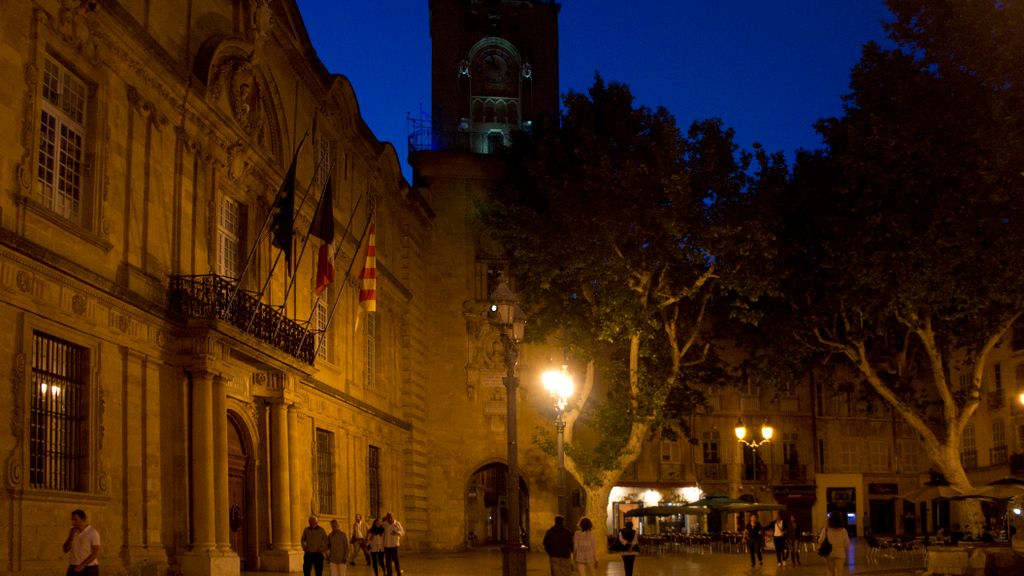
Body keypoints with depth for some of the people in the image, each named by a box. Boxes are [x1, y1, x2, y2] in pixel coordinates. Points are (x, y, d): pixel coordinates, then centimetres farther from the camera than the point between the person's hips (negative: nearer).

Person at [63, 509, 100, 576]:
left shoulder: (93, 532, -8)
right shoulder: (73, 532, 10)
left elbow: (96, 552, -13)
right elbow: (65, 550, 7)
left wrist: (82, 565, -19)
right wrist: (71, 535, -7)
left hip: (89, 568, -5)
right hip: (74, 568, 5)